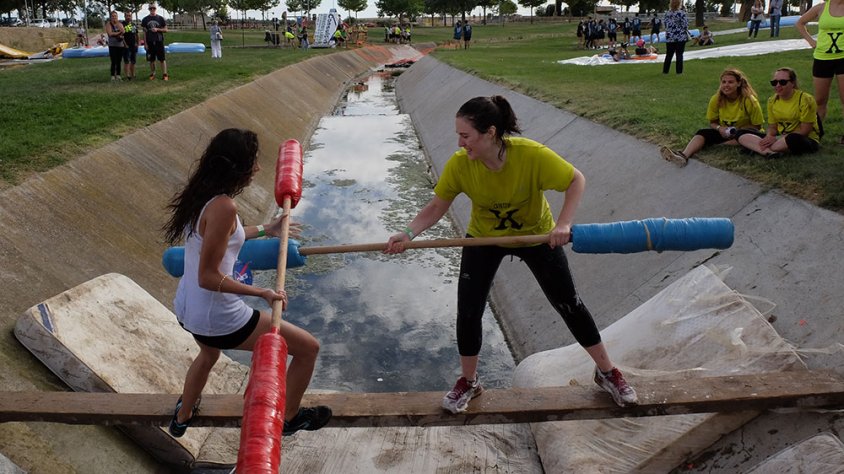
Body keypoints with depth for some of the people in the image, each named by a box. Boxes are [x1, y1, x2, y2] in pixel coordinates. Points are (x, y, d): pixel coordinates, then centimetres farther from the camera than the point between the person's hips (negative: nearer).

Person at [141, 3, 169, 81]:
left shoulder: (160, 18, 3)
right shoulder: (145, 19, 6)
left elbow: (165, 30, 4)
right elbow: (144, 32, 7)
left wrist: (157, 29, -13)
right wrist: (145, 43, 1)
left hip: (159, 42, -1)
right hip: (150, 42, 1)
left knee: (162, 59, -3)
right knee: (151, 59, 6)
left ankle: (165, 74, 0)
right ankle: (152, 74, 14)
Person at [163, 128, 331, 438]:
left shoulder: (201, 195, 1)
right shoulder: (223, 207, -27)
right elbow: (208, 278, -26)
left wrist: (266, 230, 28)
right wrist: (263, 293, -20)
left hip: (186, 309, 10)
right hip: (219, 319, -9)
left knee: (208, 355, 43)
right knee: (309, 347, 7)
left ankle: (182, 417, 65)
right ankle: (290, 418, 28)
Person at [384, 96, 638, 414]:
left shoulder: (532, 155, -35)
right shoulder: (459, 164, -27)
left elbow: (576, 180, -23)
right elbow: (436, 208, -18)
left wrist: (564, 224, -36)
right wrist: (408, 234, -35)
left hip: (537, 235, -1)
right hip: (483, 239, 2)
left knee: (568, 303, 7)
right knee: (468, 310, -3)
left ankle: (607, 372, 29)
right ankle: (468, 382, 23)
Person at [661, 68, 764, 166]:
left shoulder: (749, 100, -17)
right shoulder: (716, 99, -8)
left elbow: (757, 126, -10)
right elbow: (712, 122, 3)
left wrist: (738, 130, -26)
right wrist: (719, 128, -20)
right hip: (724, 132, 3)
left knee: (743, 135, -37)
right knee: (703, 133, -22)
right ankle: (684, 155, -49)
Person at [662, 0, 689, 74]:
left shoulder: (667, 14, 4)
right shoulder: (681, 13, -11)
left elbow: (665, 25, 11)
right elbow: (685, 25, -10)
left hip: (669, 37, 4)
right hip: (680, 37, -4)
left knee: (669, 55, 12)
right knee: (679, 55, 1)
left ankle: (665, 71, 14)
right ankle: (679, 71, 2)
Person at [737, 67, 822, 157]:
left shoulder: (805, 99, -12)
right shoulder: (772, 101, 5)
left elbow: (804, 131, -15)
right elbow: (772, 127, 10)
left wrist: (776, 138, -18)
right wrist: (769, 137, -15)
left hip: (807, 140, -6)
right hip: (782, 138, 6)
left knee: (794, 139, -44)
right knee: (742, 134, -9)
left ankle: (756, 148, -24)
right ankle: (769, 152, -32)